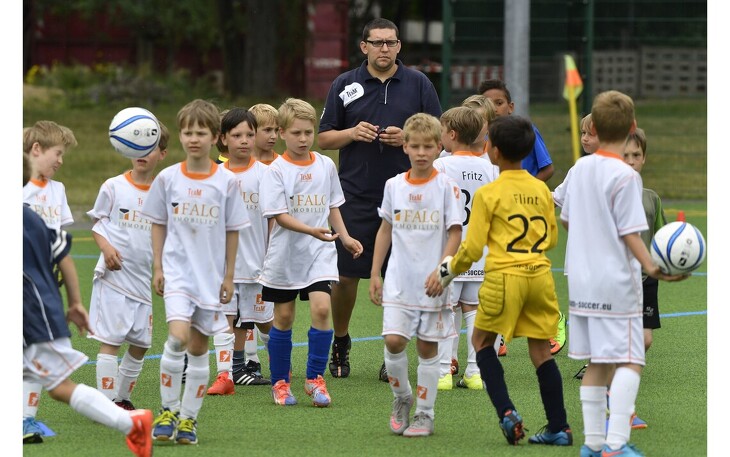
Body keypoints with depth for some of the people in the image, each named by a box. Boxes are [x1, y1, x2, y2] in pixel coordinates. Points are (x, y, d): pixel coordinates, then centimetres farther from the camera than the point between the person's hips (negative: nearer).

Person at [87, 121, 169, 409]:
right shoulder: (113, 187, -1)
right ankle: (107, 401, -6)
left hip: (143, 279, 4)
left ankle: (122, 398, 22)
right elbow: (97, 222, 4)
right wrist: (105, 246, -15)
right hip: (114, 275, -4)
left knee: (140, 344, 7)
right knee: (110, 340, -8)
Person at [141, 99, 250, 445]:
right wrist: (157, 267, 4)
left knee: (199, 348, 7)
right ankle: (168, 410, -5)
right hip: (177, 270, -1)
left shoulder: (226, 182, -2)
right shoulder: (168, 178, -1)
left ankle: (188, 418, 18)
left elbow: (232, 231, 5)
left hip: (210, 275, 1)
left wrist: (229, 276, 5)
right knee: (178, 337, -20)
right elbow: (158, 224, 8)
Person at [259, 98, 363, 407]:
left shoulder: (325, 166, 6)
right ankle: (280, 382, 20)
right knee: (283, 317, 6)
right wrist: (311, 230, -27)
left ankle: (315, 378, -5)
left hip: (319, 254, 2)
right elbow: (279, 215, -15)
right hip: (286, 254, -2)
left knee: (321, 308, -14)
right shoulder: (276, 170, -8)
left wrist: (344, 237, 10)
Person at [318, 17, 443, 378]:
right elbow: (324, 138, 8)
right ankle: (340, 344, 22)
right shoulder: (345, 85, 5)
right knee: (346, 276, 1)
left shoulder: (418, 84, 5)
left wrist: (407, 138, -12)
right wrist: (352, 133, -11)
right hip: (355, 196, 0)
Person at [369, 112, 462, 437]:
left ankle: (424, 414, 13)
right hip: (399, 281, 2)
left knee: (427, 347, 3)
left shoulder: (446, 187, -5)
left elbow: (455, 234, -5)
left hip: (432, 284, -2)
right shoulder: (394, 186, 5)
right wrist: (375, 273, 11)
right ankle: (401, 398, 14)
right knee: (393, 340, -10)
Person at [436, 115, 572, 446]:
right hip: (540, 274, 4)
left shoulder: (488, 194, -7)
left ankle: (506, 412, -2)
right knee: (540, 350, 11)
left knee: (482, 341, 14)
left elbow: (473, 248, -7)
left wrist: (450, 270, 11)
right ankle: (559, 428, 10)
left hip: (504, 275, -4)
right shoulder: (541, 190, 7)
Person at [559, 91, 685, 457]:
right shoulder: (625, 176, -14)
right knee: (629, 361, -5)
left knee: (597, 363, 12)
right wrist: (650, 266, -25)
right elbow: (630, 232, -18)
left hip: (582, 282, 7)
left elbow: (566, 219, 19)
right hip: (617, 283, -7)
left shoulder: (580, 168, 6)